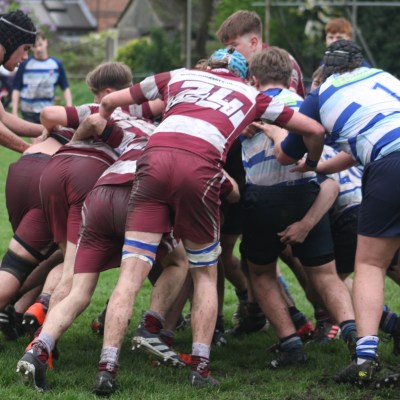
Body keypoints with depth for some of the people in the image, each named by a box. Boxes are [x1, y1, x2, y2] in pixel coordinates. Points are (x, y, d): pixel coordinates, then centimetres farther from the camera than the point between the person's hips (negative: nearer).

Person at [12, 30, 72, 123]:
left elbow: (65, 88, 5)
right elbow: (16, 89, -2)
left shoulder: (56, 64, 1)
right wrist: (14, 113, -7)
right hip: (29, 112, -2)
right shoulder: (25, 65, -5)